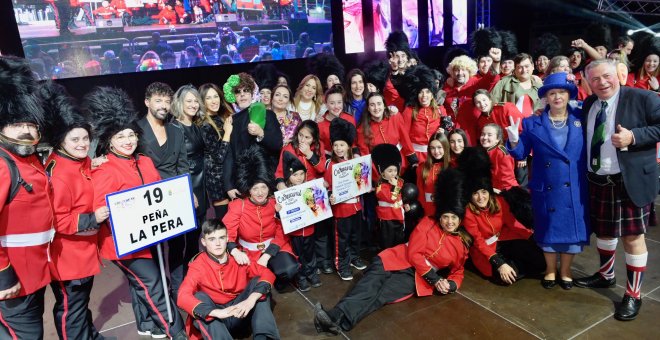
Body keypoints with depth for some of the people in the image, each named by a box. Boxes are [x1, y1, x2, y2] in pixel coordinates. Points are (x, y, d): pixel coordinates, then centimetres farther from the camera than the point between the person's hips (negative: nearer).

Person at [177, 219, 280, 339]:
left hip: (241, 313, 2)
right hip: (216, 319, -1)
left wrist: (252, 299, -31)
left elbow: (268, 274, -12)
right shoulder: (198, 266, -10)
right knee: (199, 297, -26)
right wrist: (217, 312, -39)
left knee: (258, 282, -17)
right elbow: (183, 297, -25)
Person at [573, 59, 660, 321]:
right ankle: (605, 275, 41)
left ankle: (633, 294, 15)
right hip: (597, 180, 6)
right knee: (603, 231, 20)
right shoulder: (588, 105, 8)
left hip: (631, 181, -5)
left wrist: (633, 136, -24)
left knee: (633, 236, 2)